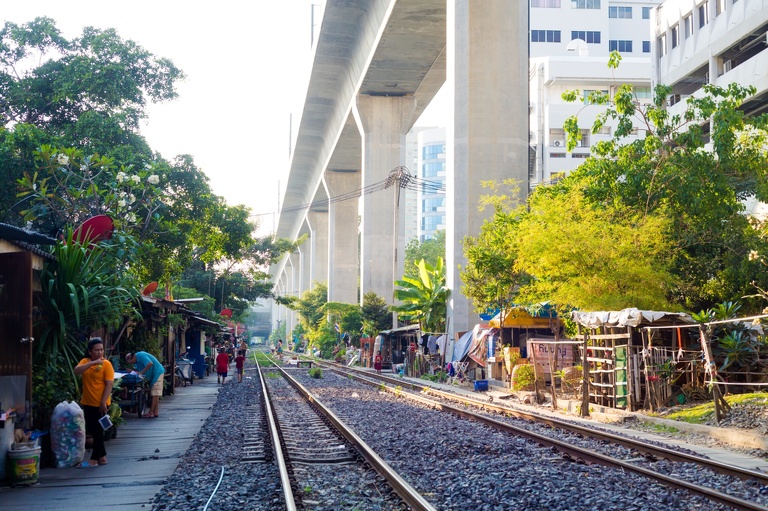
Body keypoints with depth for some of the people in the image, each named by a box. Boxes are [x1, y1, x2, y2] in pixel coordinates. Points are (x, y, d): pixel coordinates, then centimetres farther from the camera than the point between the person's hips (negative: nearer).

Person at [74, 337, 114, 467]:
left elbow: (109, 385, -13)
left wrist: (103, 402, -19)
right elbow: (77, 371, -16)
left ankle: (94, 459, 9)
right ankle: (102, 456, 24)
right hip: (87, 403, 6)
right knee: (92, 430, 13)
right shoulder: (85, 361, 4)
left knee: (98, 431, 2)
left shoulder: (106, 364, -10)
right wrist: (92, 363, -26)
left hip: (100, 404, -6)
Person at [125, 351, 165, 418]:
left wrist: (141, 372, -28)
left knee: (154, 394, -9)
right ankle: (155, 413, 13)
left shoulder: (141, 356, -20)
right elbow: (138, 370, 10)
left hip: (157, 373, -10)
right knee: (155, 394, 11)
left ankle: (151, 413, -9)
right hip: (153, 375, 10)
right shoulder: (137, 360, 10)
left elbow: (150, 363, -33)